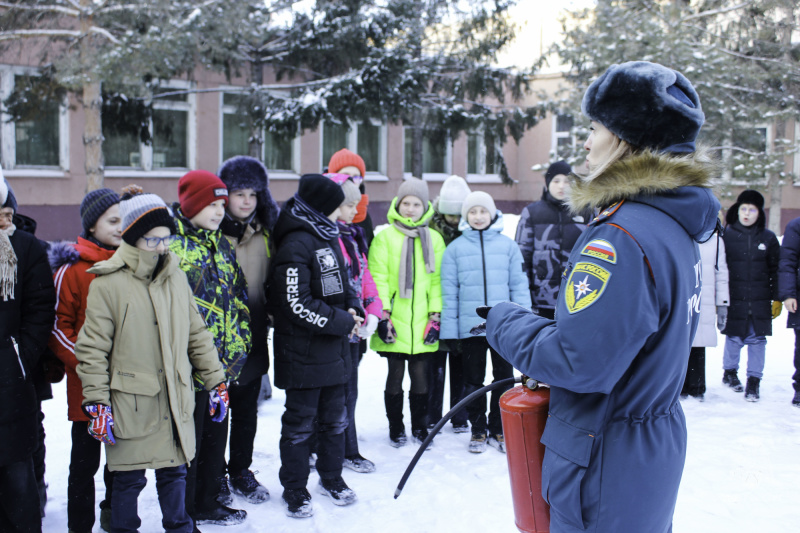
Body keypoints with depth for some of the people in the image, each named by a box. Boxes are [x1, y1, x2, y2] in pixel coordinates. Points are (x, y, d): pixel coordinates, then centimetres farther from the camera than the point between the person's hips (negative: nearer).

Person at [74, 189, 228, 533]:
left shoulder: (175, 277, 8)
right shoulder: (108, 283, -9)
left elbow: (197, 334, 13)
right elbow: (92, 348, -7)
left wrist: (215, 381, 11)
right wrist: (96, 403, -10)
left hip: (175, 401, 5)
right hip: (130, 403, -4)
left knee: (174, 472, 15)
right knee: (129, 480, 7)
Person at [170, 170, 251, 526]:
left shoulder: (222, 245, 14)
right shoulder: (171, 244, -10)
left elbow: (238, 297, 17)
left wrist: (239, 343, 12)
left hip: (221, 362, 7)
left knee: (215, 434, 16)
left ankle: (207, 504, 32)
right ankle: (184, 514, 19)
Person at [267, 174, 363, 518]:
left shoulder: (328, 238, 11)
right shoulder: (295, 245, -18)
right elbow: (296, 303, -23)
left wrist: (354, 309, 1)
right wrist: (343, 322, -16)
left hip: (334, 350, 8)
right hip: (303, 354, -8)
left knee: (335, 418, 18)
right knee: (300, 423, 5)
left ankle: (331, 477, 35)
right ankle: (294, 489, 20)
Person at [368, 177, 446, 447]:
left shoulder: (434, 239, 9)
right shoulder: (384, 238, 1)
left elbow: (437, 279, 7)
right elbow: (378, 278, -4)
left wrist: (436, 315, 1)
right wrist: (382, 315, -11)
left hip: (422, 325, 2)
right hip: (394, 324, -2)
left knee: (421, 375, 9)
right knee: (396, 374, 7)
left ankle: (420, 427, 24)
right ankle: (396, 428, 21)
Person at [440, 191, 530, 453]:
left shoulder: (508, 245, 3)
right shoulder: (455, 249, 2)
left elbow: (519, 285, 4)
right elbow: (449, 292, 2)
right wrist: (449, 329, -2)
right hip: (470, 327, 0)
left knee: (504, 378, 9)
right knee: (473, 381, 10)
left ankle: (499, 430, 24)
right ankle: (478, 430, 23)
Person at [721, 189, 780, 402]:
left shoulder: (768, 238, 5)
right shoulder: (726, 235, -1)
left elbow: (776, 270, 11)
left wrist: (777, 298, 7)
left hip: (760, 300, 1)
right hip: (734, 299, -1)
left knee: (757, 340, 3)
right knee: (734, 338, 6)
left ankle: (754, 381, 14)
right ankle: (730, 372, 30)